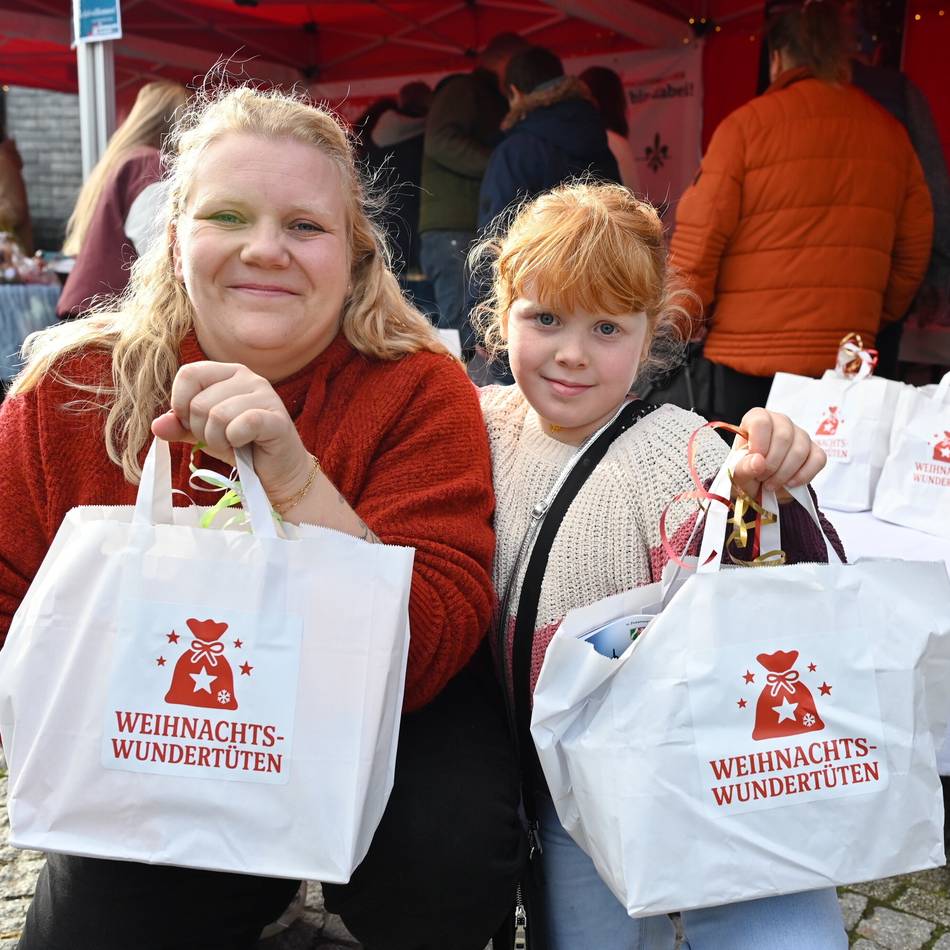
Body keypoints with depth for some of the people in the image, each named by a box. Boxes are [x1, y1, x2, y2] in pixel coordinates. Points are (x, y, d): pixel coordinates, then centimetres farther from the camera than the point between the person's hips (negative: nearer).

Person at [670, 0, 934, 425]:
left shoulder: (747, 123, -5)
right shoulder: (889, 131, 8)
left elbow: (699, 235, -8)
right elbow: (915, 246, 12)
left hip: (748, 357, -4)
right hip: (844, 358, 4)